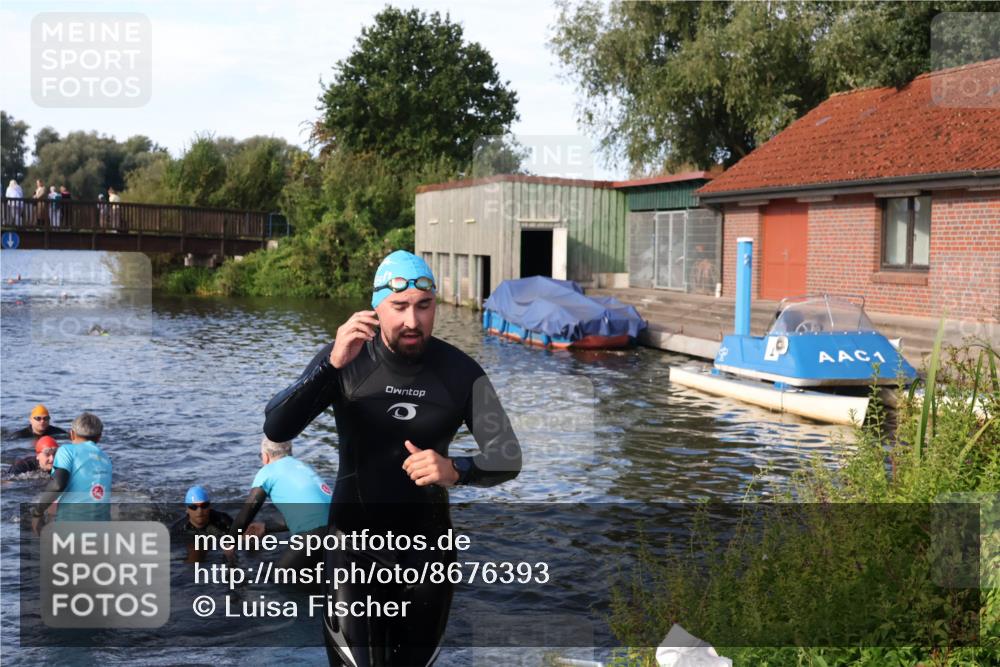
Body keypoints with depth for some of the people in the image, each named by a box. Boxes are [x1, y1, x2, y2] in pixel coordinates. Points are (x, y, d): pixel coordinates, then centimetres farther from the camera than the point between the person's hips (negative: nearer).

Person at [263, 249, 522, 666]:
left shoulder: (461, 373, -10)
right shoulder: (345, 360, -12)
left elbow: (507, 457, -11)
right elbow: (275, 430, -22)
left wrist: (456, 471, -32)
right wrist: (332, 365, -36)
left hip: (428, 545, 2)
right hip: (356, 542, -2)